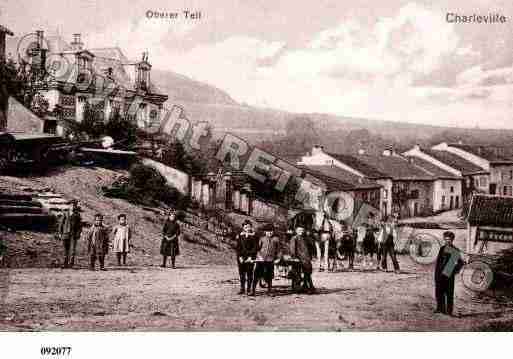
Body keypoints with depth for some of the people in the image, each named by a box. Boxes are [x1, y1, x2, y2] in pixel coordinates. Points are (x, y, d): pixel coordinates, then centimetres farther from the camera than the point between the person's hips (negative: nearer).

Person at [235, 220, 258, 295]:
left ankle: (249, 289, 4)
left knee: (249, 274, -2)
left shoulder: (254, 236, 1)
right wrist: (240, 257, -5)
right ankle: (242, 289, 14)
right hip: (241, 258, 2)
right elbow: (237, 247, 5)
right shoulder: (239, 236, 7)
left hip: (250, 258, -2)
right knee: (242, 274, 5)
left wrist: (251, 257, -10)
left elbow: (255, 247, -2)